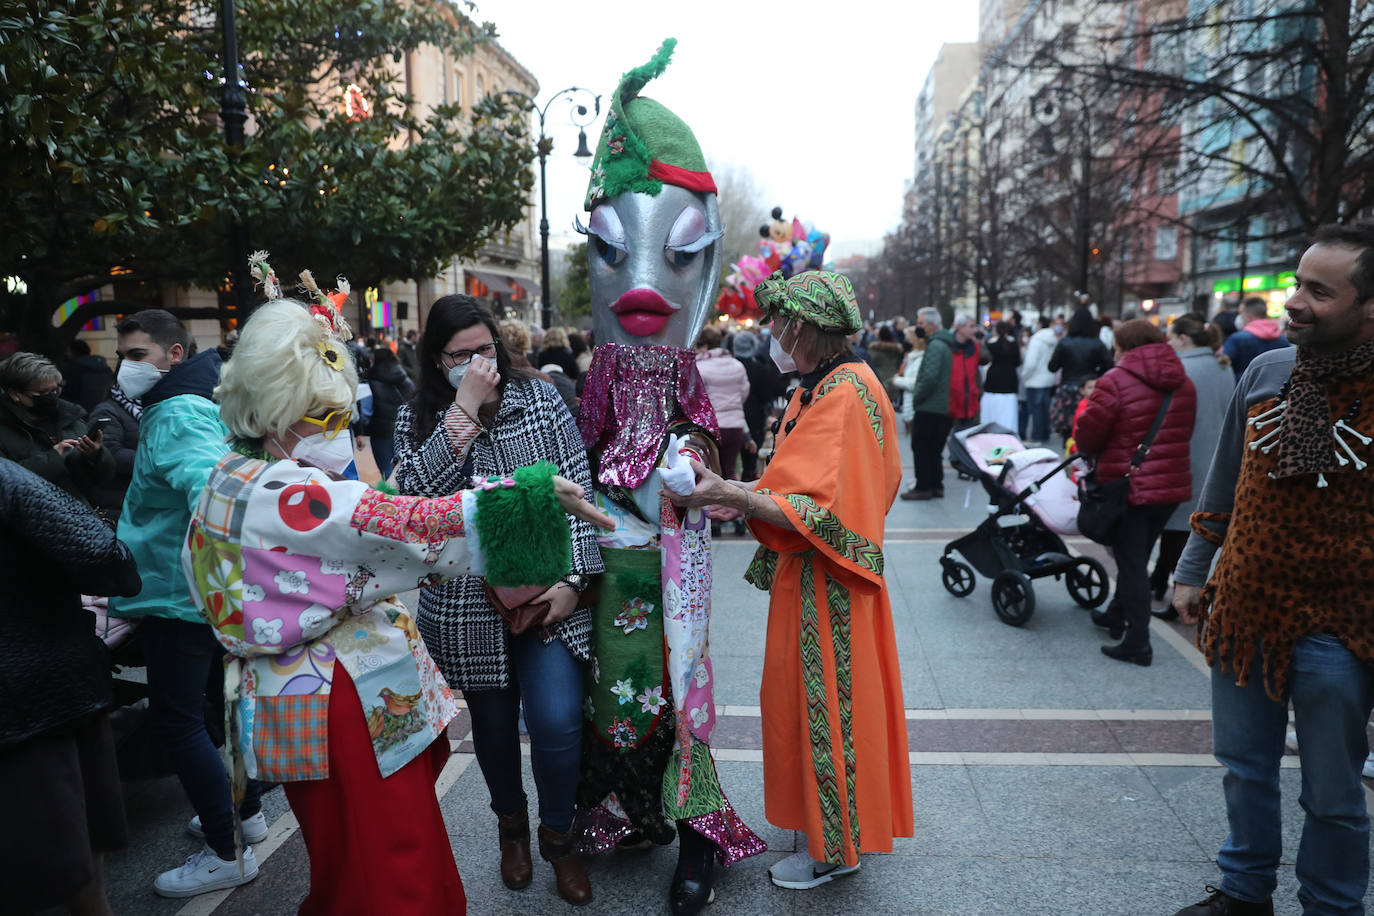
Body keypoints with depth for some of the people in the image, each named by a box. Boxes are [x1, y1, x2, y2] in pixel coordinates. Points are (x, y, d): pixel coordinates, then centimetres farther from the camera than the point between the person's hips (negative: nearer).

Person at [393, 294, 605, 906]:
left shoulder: (541, 399, 0)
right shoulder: (417, 419, 1)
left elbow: (576, 489, -3)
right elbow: (416, 492, -18)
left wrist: (572, 579, -10)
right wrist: (464, 411, -21)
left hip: (548, 592, -1)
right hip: (468, 608, 1)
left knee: (557, 721, -10)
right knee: (493, 723, 15)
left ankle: (558, 836, 19)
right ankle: (511, 828, 42)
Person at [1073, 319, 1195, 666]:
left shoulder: (1116, 381, -14)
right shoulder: (1183, 384, 8)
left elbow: (1088, 433, -12)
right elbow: (1182, 433, 14)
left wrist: (1090, 453, 9)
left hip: (1129, 485, -6)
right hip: (1172, 485, 7)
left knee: (1131, 562, 1)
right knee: (1137, 556, 20)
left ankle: (1138, 642, 3)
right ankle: (1117, 613, 37)